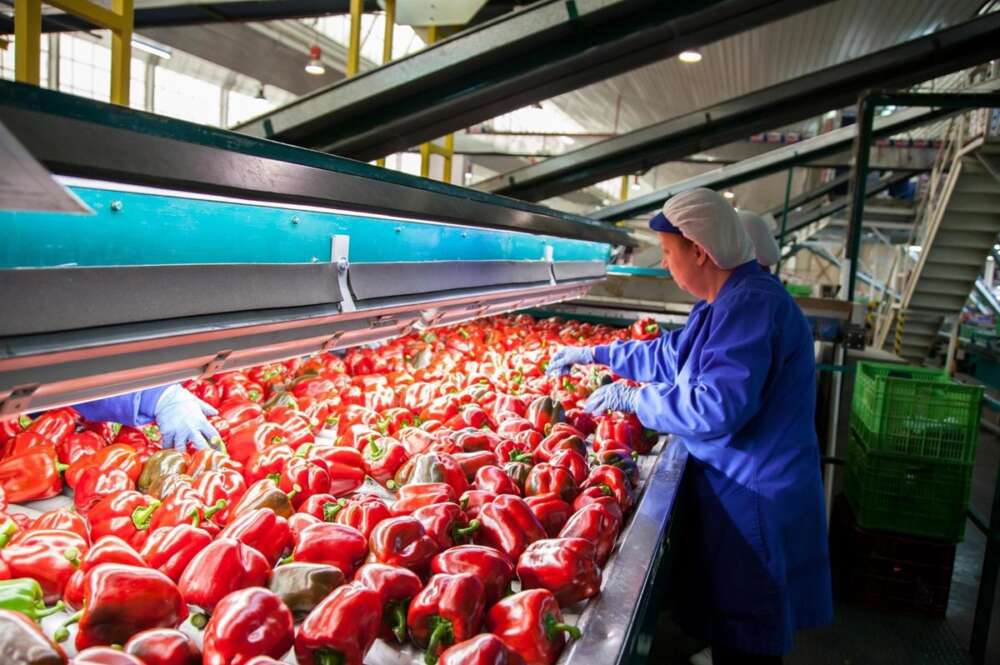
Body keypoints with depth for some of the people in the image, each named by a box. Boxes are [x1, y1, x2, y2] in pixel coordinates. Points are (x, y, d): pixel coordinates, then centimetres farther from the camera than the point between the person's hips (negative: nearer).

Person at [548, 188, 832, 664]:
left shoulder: (750, 304, -24)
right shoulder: (731, 300, 10)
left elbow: (716, 406, -31)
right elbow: (671, 354, 21)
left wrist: (631, 398, -19)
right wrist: (594, 354, 21)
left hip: (754, 502, -10)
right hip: (734, 488, 10)